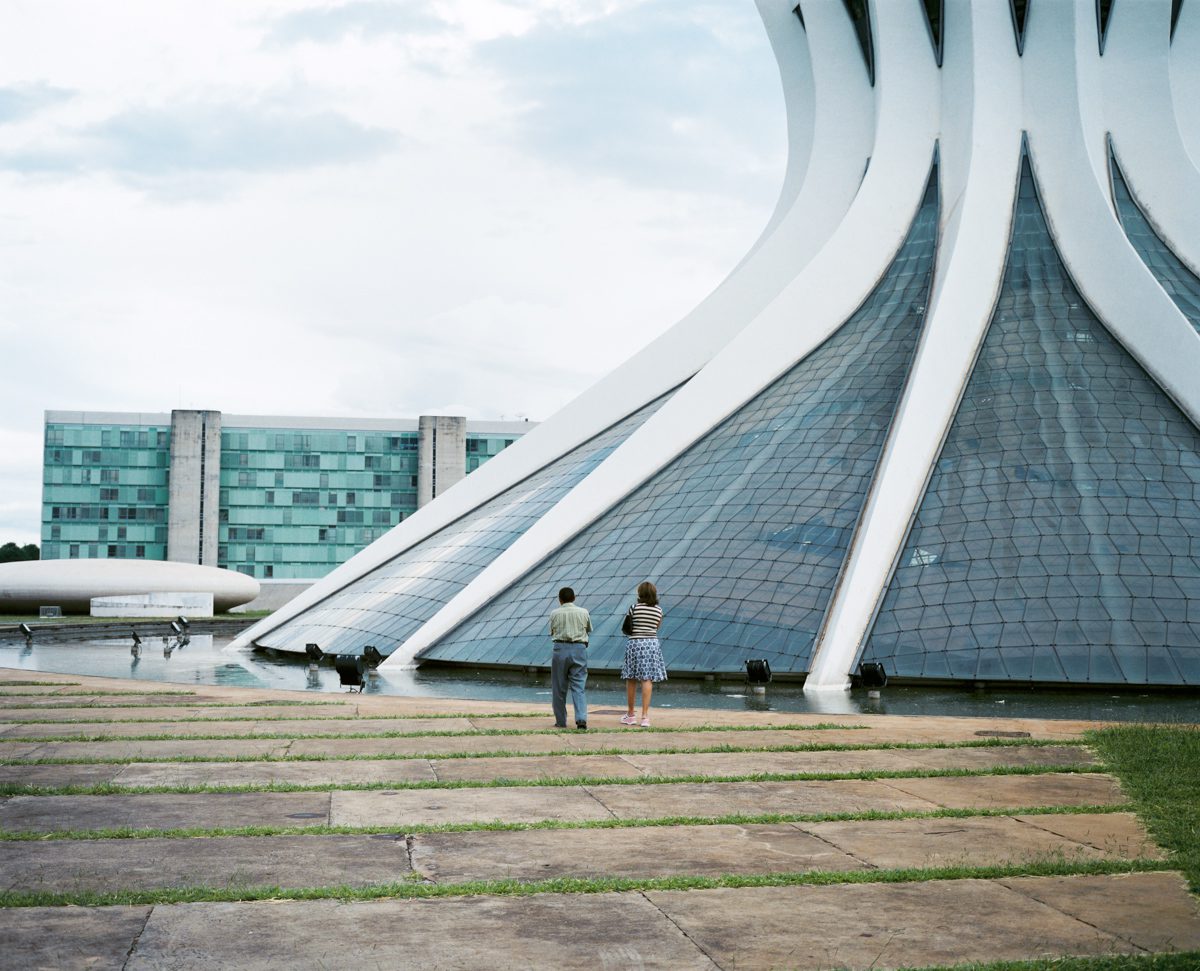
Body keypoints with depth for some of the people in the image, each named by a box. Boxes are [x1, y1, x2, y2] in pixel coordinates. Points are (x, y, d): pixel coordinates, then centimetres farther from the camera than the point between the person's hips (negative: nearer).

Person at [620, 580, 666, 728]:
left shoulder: (634, 608, -4)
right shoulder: (659, 610, 4)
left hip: (634, 643, -2)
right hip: (652, 643, 2)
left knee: (631, 679, 9)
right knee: (647, 680, -2)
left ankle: (630, 715, 16)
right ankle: (645, 716, -8)